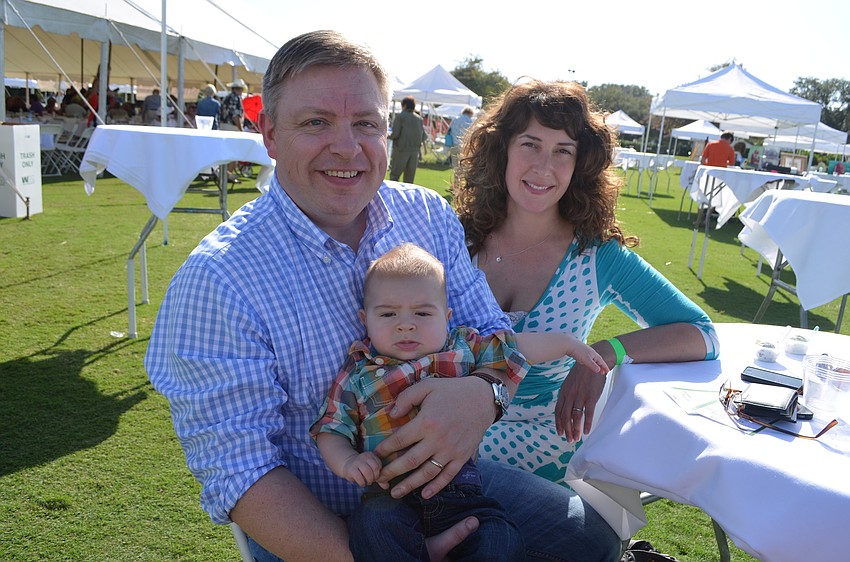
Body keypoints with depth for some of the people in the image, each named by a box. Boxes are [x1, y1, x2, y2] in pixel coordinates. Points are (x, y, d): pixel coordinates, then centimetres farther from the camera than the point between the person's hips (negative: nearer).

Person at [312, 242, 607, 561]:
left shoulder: (463, 349, 11)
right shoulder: (358, 373, 6)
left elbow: (516, 346, 22)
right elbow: (331, 430, 7)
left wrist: (568, 343, 21)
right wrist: (348, 462, -12)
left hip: (459, 492, 2)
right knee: (374, 526, -33)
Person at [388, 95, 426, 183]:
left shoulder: (400, 116, -4)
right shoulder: (419, 118, 8)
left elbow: (395, 134, -12)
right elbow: (423, 137, 7)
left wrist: (389, 136, 8)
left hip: (401, 150, -4)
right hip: (415, 151, 4)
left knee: (394, 175, 0)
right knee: (409, 178, 10)